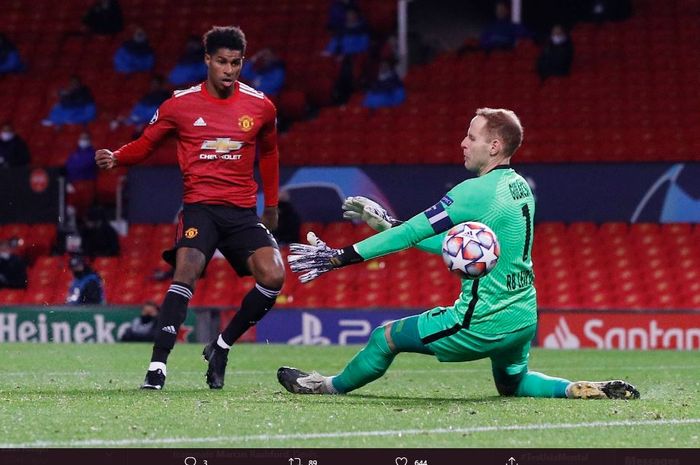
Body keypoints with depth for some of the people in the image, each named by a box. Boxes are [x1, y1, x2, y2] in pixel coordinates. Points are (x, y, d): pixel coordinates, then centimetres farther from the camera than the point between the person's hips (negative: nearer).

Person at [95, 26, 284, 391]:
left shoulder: (260, 107, 5)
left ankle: (220, 348, 4)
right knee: (187, 271, -27)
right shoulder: (180, 104, -1)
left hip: (243, 211, 3)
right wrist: (115, 158, -12)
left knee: (273, 276, -17)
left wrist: (271, 206, 25)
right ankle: (157, 367, -28)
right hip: (200, 206, -3)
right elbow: (146, 143, 9)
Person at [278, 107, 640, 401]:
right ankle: (583, 390, 11)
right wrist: (385, 223, 14)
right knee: (512, 384, 30)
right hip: (524, 319, 8)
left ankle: (333, 386, 28)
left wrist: (339, 258, -11)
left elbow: (411, 233, -16)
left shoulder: (476, 192, -18)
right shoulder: (520, 187, 8)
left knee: (385, 337, 7)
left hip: (482, 322, -8)